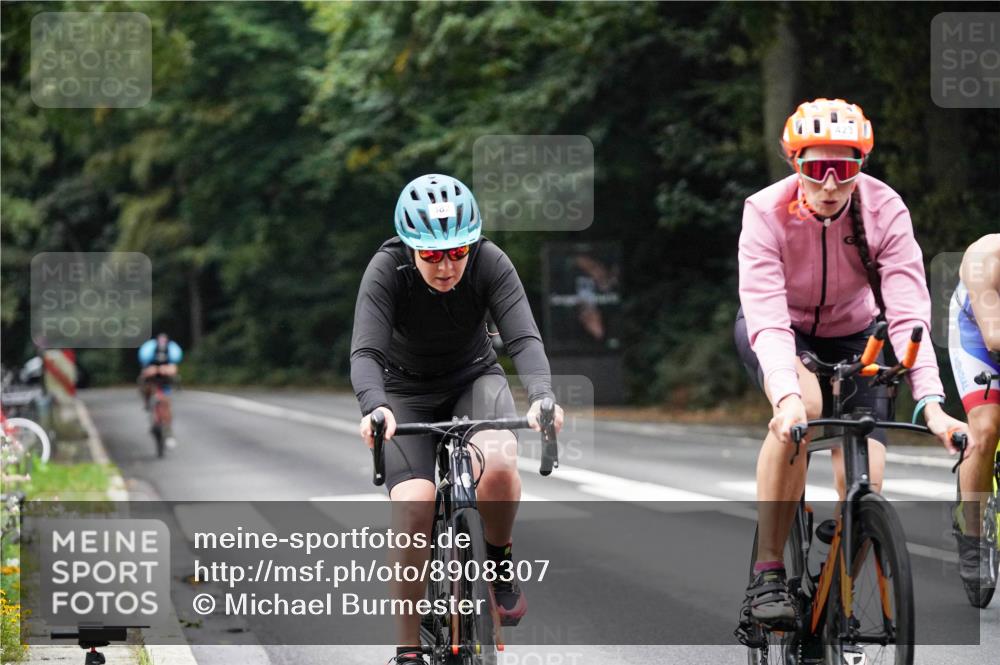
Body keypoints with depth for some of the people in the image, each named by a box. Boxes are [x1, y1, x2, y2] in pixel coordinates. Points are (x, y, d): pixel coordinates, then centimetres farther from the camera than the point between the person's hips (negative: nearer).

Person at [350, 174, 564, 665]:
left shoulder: (490, 262, -23)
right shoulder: (387, 271, -26)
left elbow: (524, 337, -30)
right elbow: (366, 352, -35)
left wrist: (542, 396, -50)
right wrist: (373, 407, -55)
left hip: (473, 376, 1)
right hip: (406, 391, -1)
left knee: (500, 463, -32)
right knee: (415, 513, -21)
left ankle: (499, 561, -2)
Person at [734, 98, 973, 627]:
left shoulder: (885, 211, -24)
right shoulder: (766, 213, -28)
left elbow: (908, 314, -31)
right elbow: (768, 318, -37)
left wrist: (931, 404, -44)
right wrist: (787, 394, -55)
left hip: (851, 336, 2)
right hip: (778, 330, -2)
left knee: (865, 489, -15)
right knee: (801, 406, -37)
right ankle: (767, 574, -26)